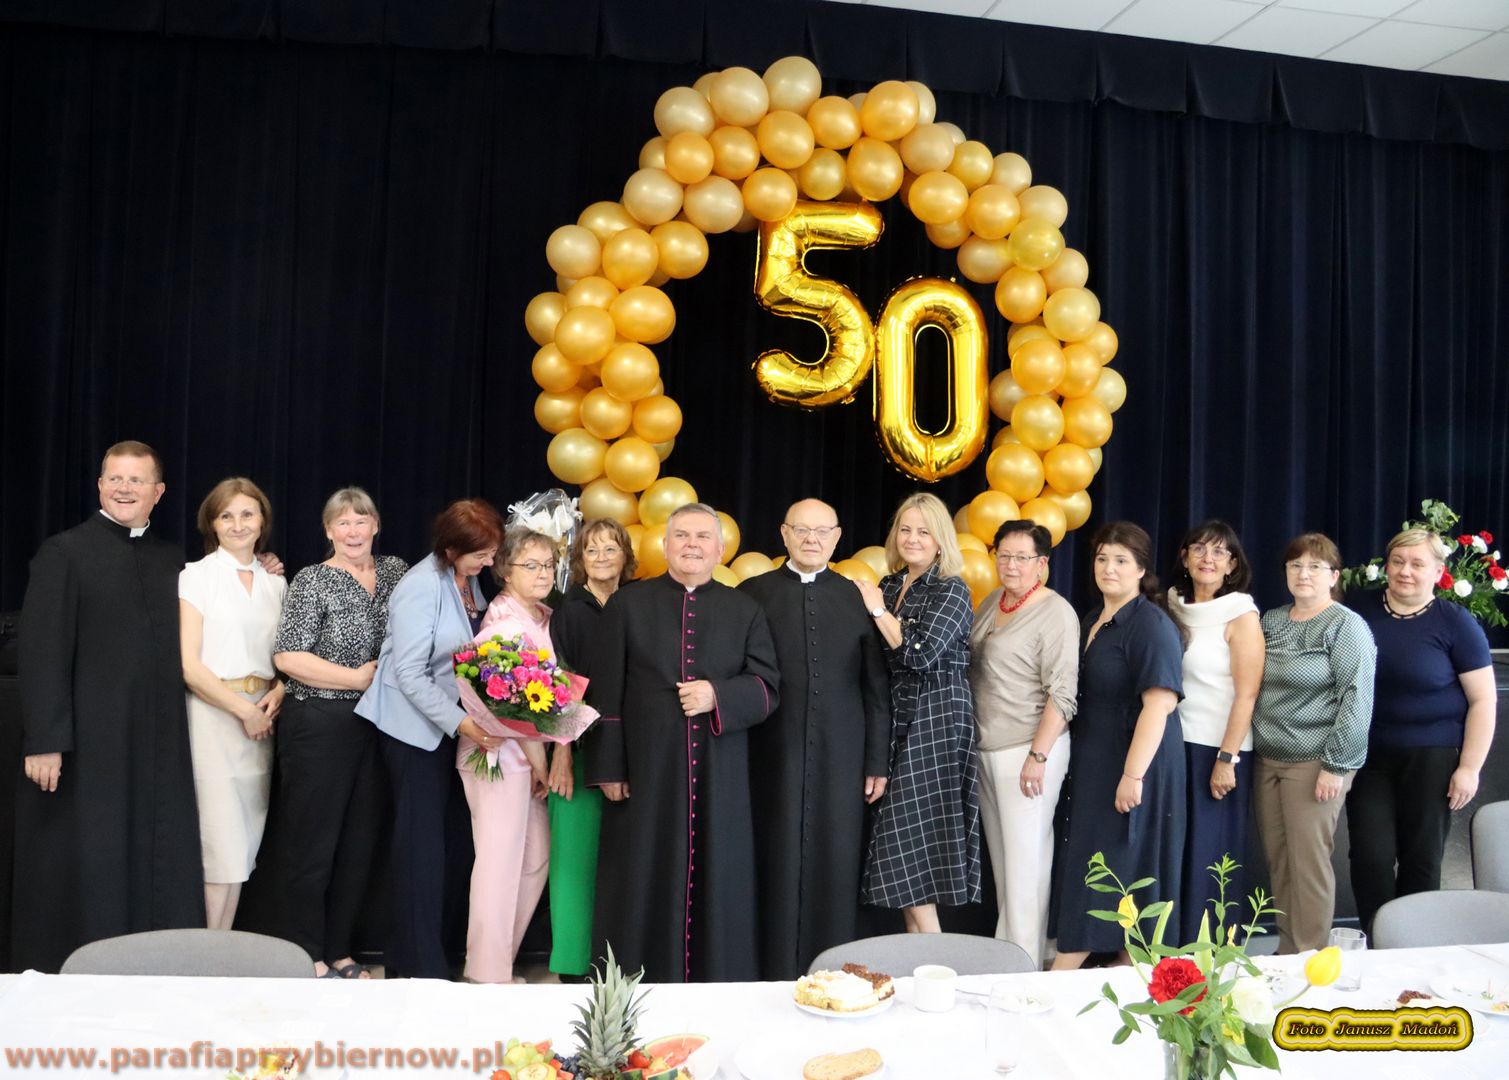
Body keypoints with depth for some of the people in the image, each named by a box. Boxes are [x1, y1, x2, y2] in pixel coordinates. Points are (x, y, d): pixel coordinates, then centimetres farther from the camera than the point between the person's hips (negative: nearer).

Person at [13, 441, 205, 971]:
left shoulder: (172, 559, 11)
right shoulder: (64, 552, -3)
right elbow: (41, 653, -8)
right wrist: (43, 741, -14)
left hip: (160, 747, 4)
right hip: (87, 743, -4)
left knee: (158, 865, 7)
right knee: (80, 868, 4)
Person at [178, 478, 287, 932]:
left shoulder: (275, 584, 13)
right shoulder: (197, 576, -3)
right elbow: (188, 664, -9)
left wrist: (279, 691, -3)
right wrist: (243, 710, -11)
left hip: (262, 718, 5)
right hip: (214, 715, -5)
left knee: (247, 845, 6)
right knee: (226, 847, -7)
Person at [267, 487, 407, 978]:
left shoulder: (395, 570, 9)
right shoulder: (312, 582, -6)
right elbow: (287, 656, -14)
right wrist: (358, 678, -15)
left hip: (376, 726, 5)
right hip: (318, 727, -5)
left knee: (359, 840, 11)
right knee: (311, 842, 1)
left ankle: (338, 951, 23)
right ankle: (306, 956, 13)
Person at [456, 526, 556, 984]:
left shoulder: (543, 617, 11)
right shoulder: (507, 620, -16)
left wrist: (541, 760, 6)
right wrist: (539, 761, -9)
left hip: (526, 753, 9)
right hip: (500, 753, -9)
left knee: (536, 856, 14)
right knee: (501, 862, -2)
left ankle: (499, 959, 26)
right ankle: (488, 973, 10)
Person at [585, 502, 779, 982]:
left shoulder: (744, 611, 8)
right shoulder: (627, 605, 5)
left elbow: (768, 688, 4)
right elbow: (607, 694, 1)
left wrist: (719, 695, -15)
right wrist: (608, 767, -4)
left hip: (720, 778, 1)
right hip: (646, 773, -1)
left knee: (716, 883, 6)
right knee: (644, 885, 5)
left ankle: (716, 981, 18)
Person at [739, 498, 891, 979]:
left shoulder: (857, 597, 6)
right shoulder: (752, 594, 4)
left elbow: (877, 688, 6)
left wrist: (877, 762, 3)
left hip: (840, 759, 1)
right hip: (774, 757, -1)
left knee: (836, 871, 5)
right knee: (779, 870, 4)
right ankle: (775, 975, 17)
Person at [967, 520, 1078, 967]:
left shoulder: (1055, 613, -10)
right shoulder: (991, 603, 12)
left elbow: (1062, 693, -14)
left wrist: (1038, 756, -19)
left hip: (1029, 748, -7)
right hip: (986, 748, 7)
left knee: (1025, 859, -3)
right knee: (1000, 856, 12)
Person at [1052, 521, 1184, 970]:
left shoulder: (1151, 625, -14)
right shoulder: (1092, 621, 12)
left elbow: (1158, 704, -22)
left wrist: (1134, 774, -25)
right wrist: (1071, 762, 17)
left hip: (1132, 765, -8)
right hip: (1093, 765, 8)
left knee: (1123, 866, -1)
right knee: (1087, 864, 11)